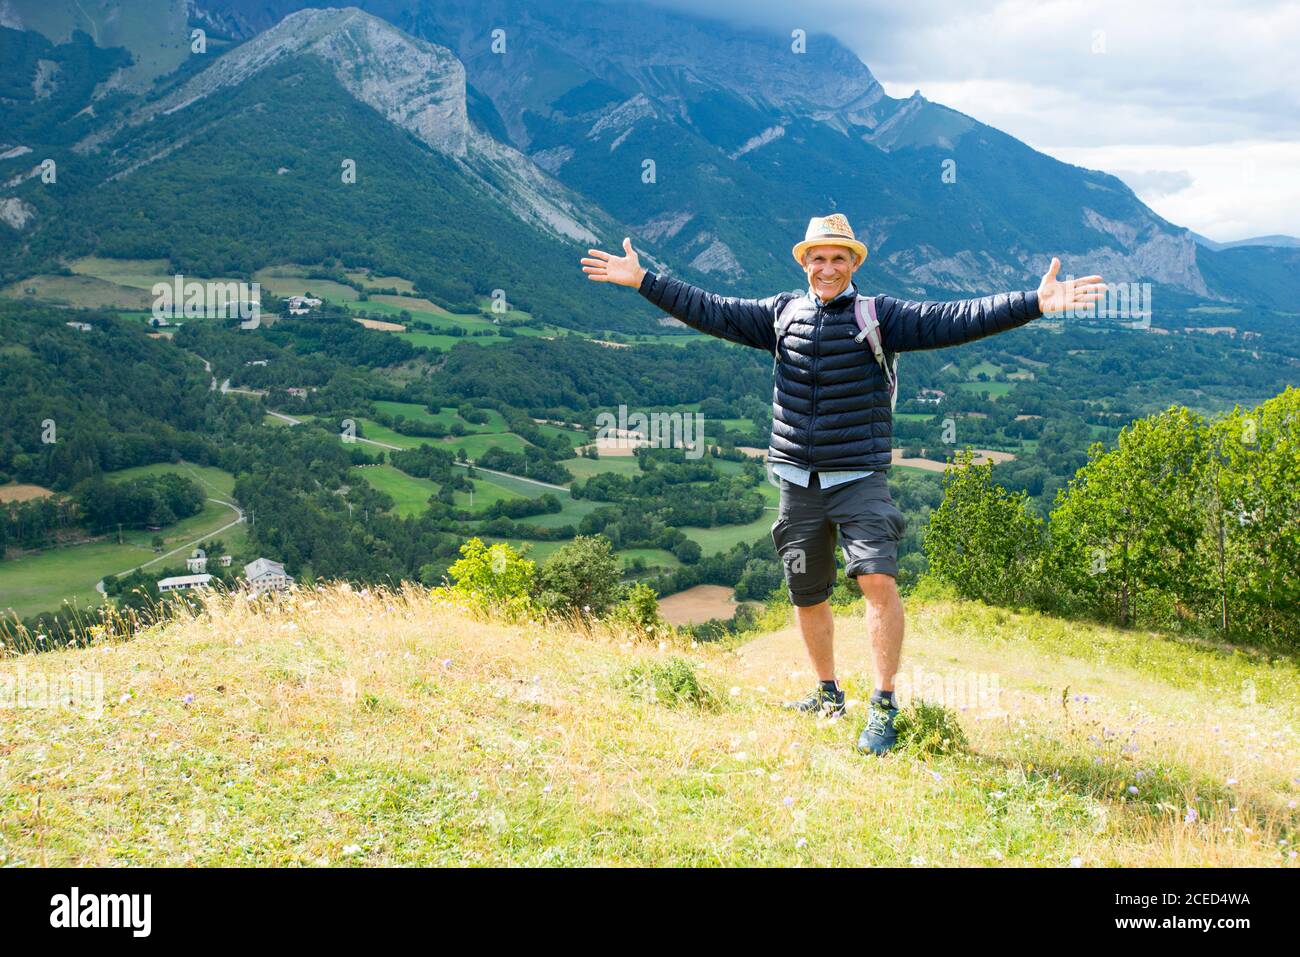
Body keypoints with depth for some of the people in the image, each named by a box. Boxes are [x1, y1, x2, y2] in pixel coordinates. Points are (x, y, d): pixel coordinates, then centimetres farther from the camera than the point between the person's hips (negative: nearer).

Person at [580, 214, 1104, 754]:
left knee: (878, 577, -21)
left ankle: (883, 707, -12)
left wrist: (1034, 303, -24)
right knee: (807, 596, 12)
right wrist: (643, 281, 7)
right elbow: (710, 312, 10)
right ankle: (828, 694, 32)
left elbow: (951, 321, -13)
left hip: (859, 479, -4)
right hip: (798, 482, 4)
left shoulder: (879, 316, -3)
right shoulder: (781, 314, 8)